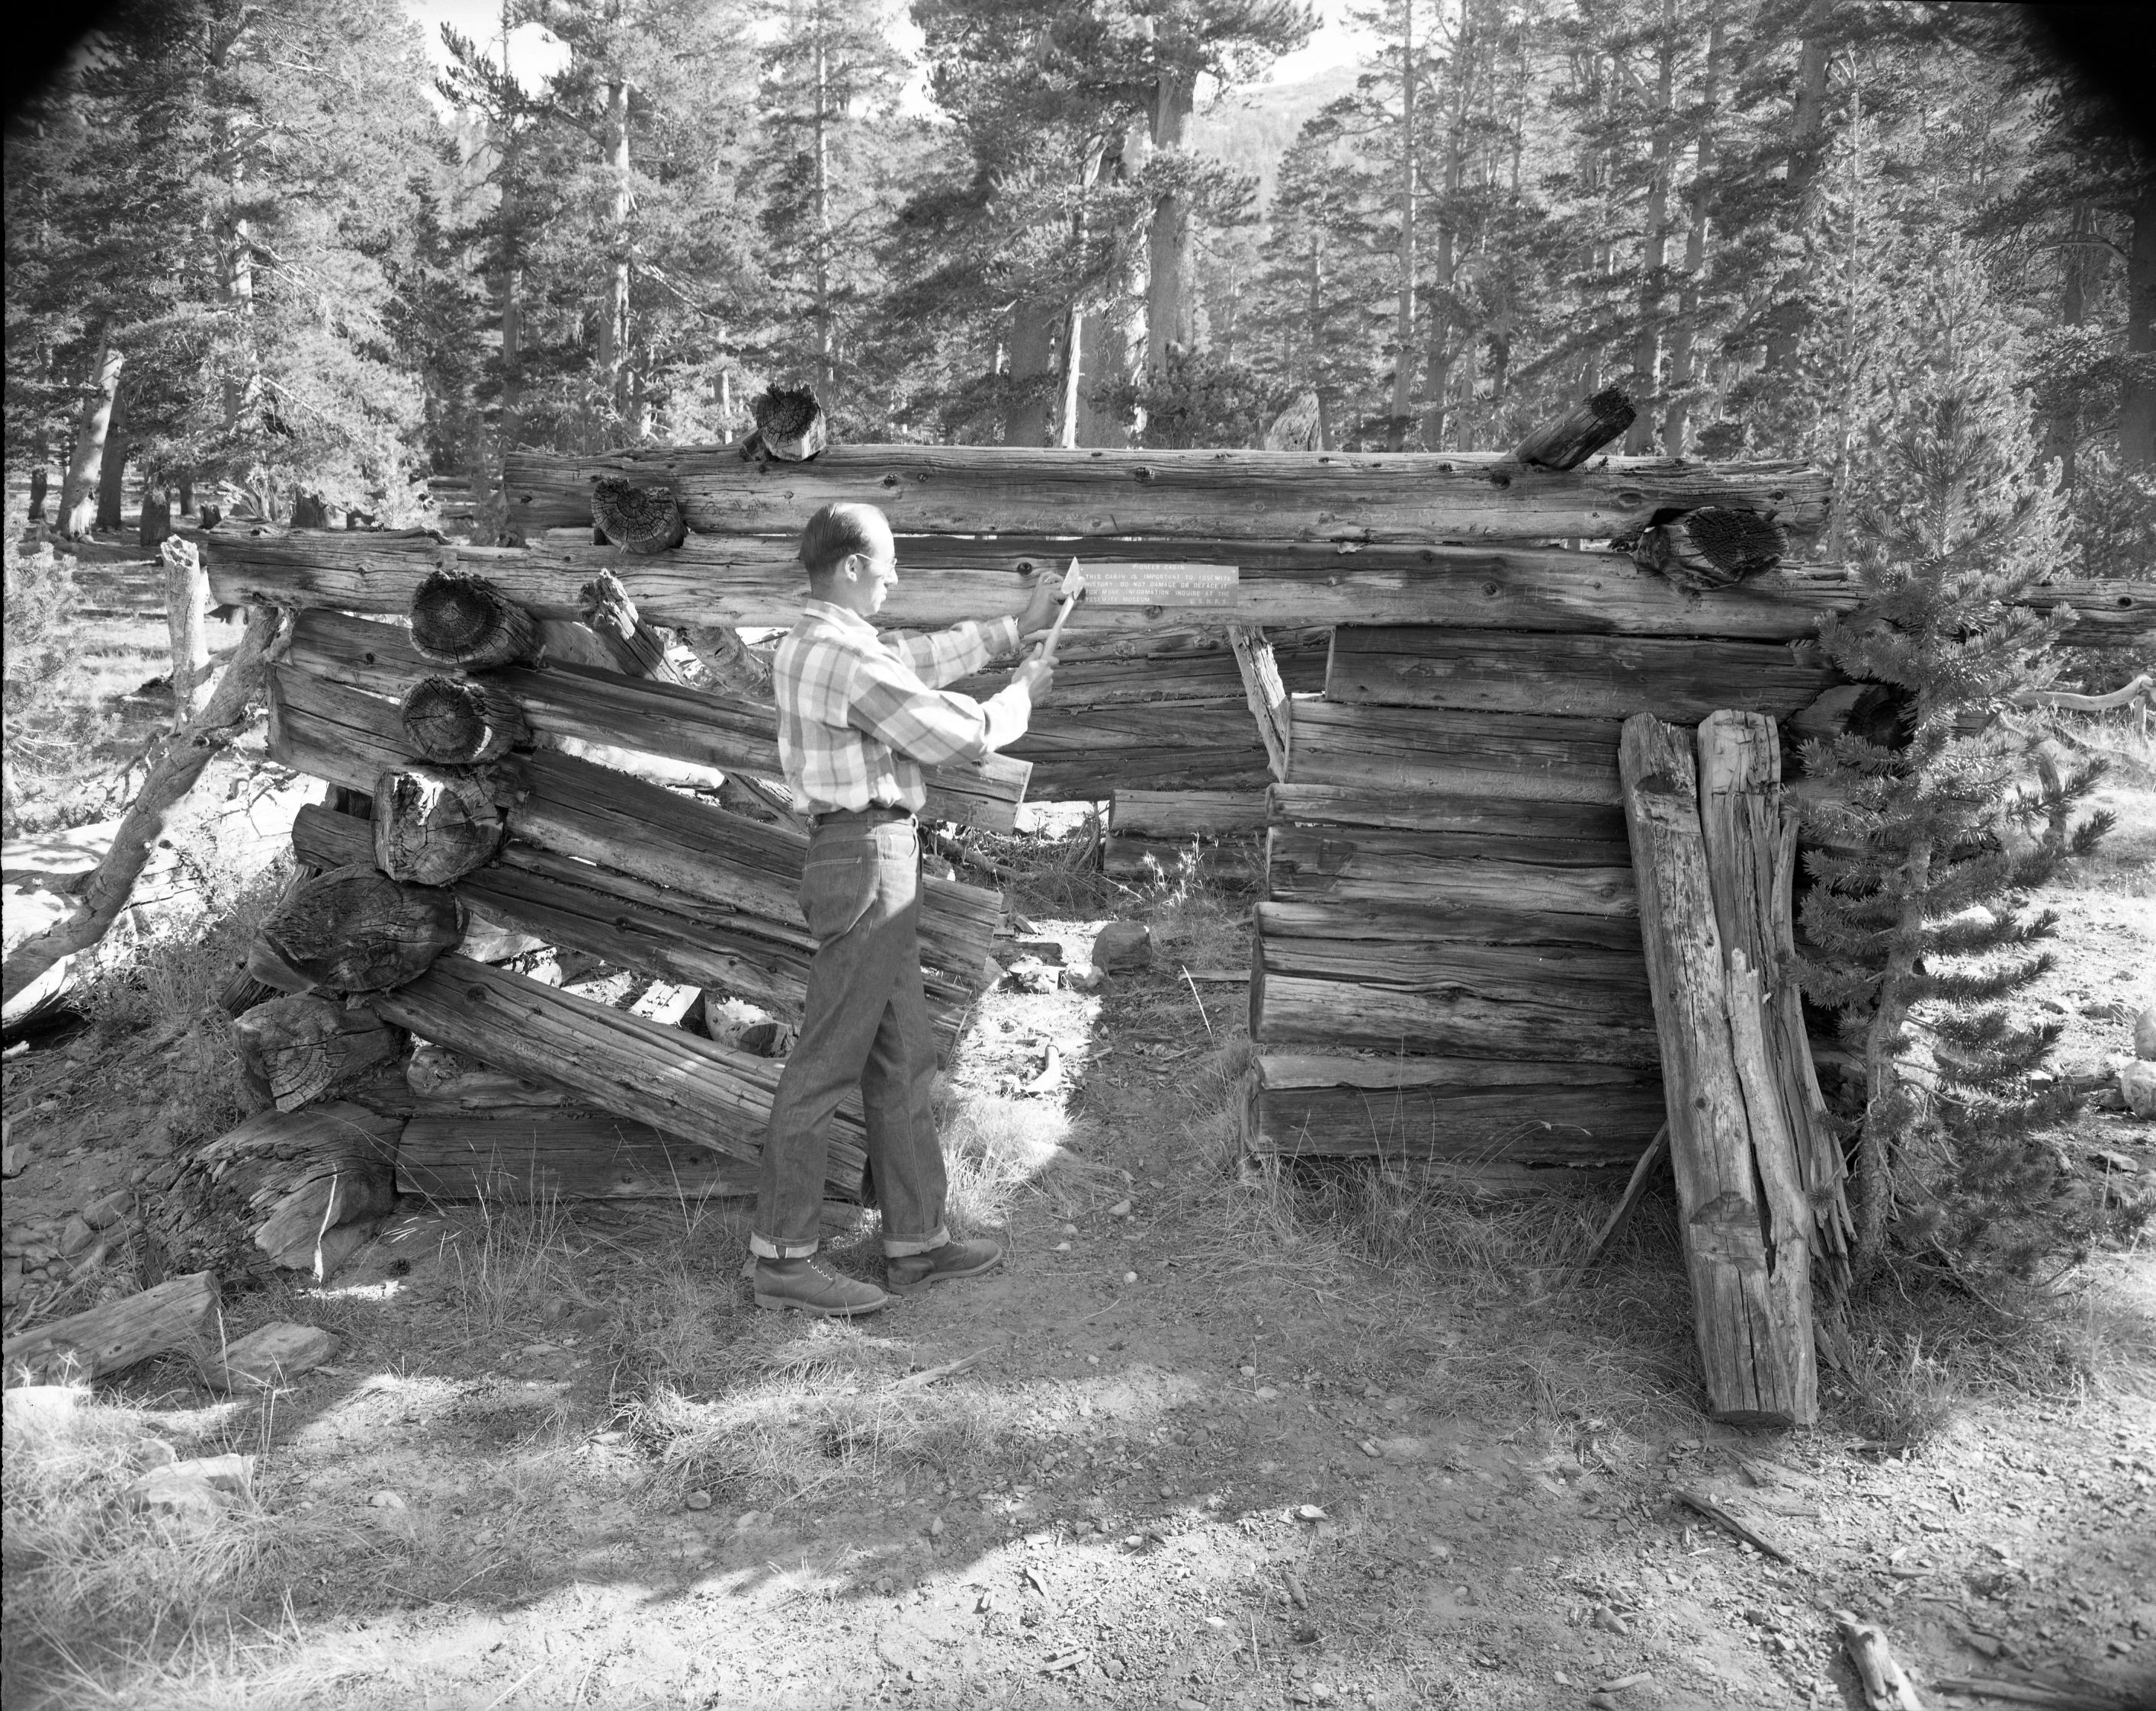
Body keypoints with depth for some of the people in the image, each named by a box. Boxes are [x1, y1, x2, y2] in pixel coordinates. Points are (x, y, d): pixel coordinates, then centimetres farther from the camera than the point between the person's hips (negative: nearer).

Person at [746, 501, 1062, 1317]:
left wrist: (1014, 627, 26)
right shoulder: (847, 659, -18)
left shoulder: (808, 644, 12)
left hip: (865, 858, 10)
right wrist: (1022, 693, 5)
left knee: (902, 1057, 13)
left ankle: (917, 1242, 22)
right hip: (869, 859, -10)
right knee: (828, 1061, -2)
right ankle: (781, 1257, 8)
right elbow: (963, 734, -14)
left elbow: (919, 659, 24)